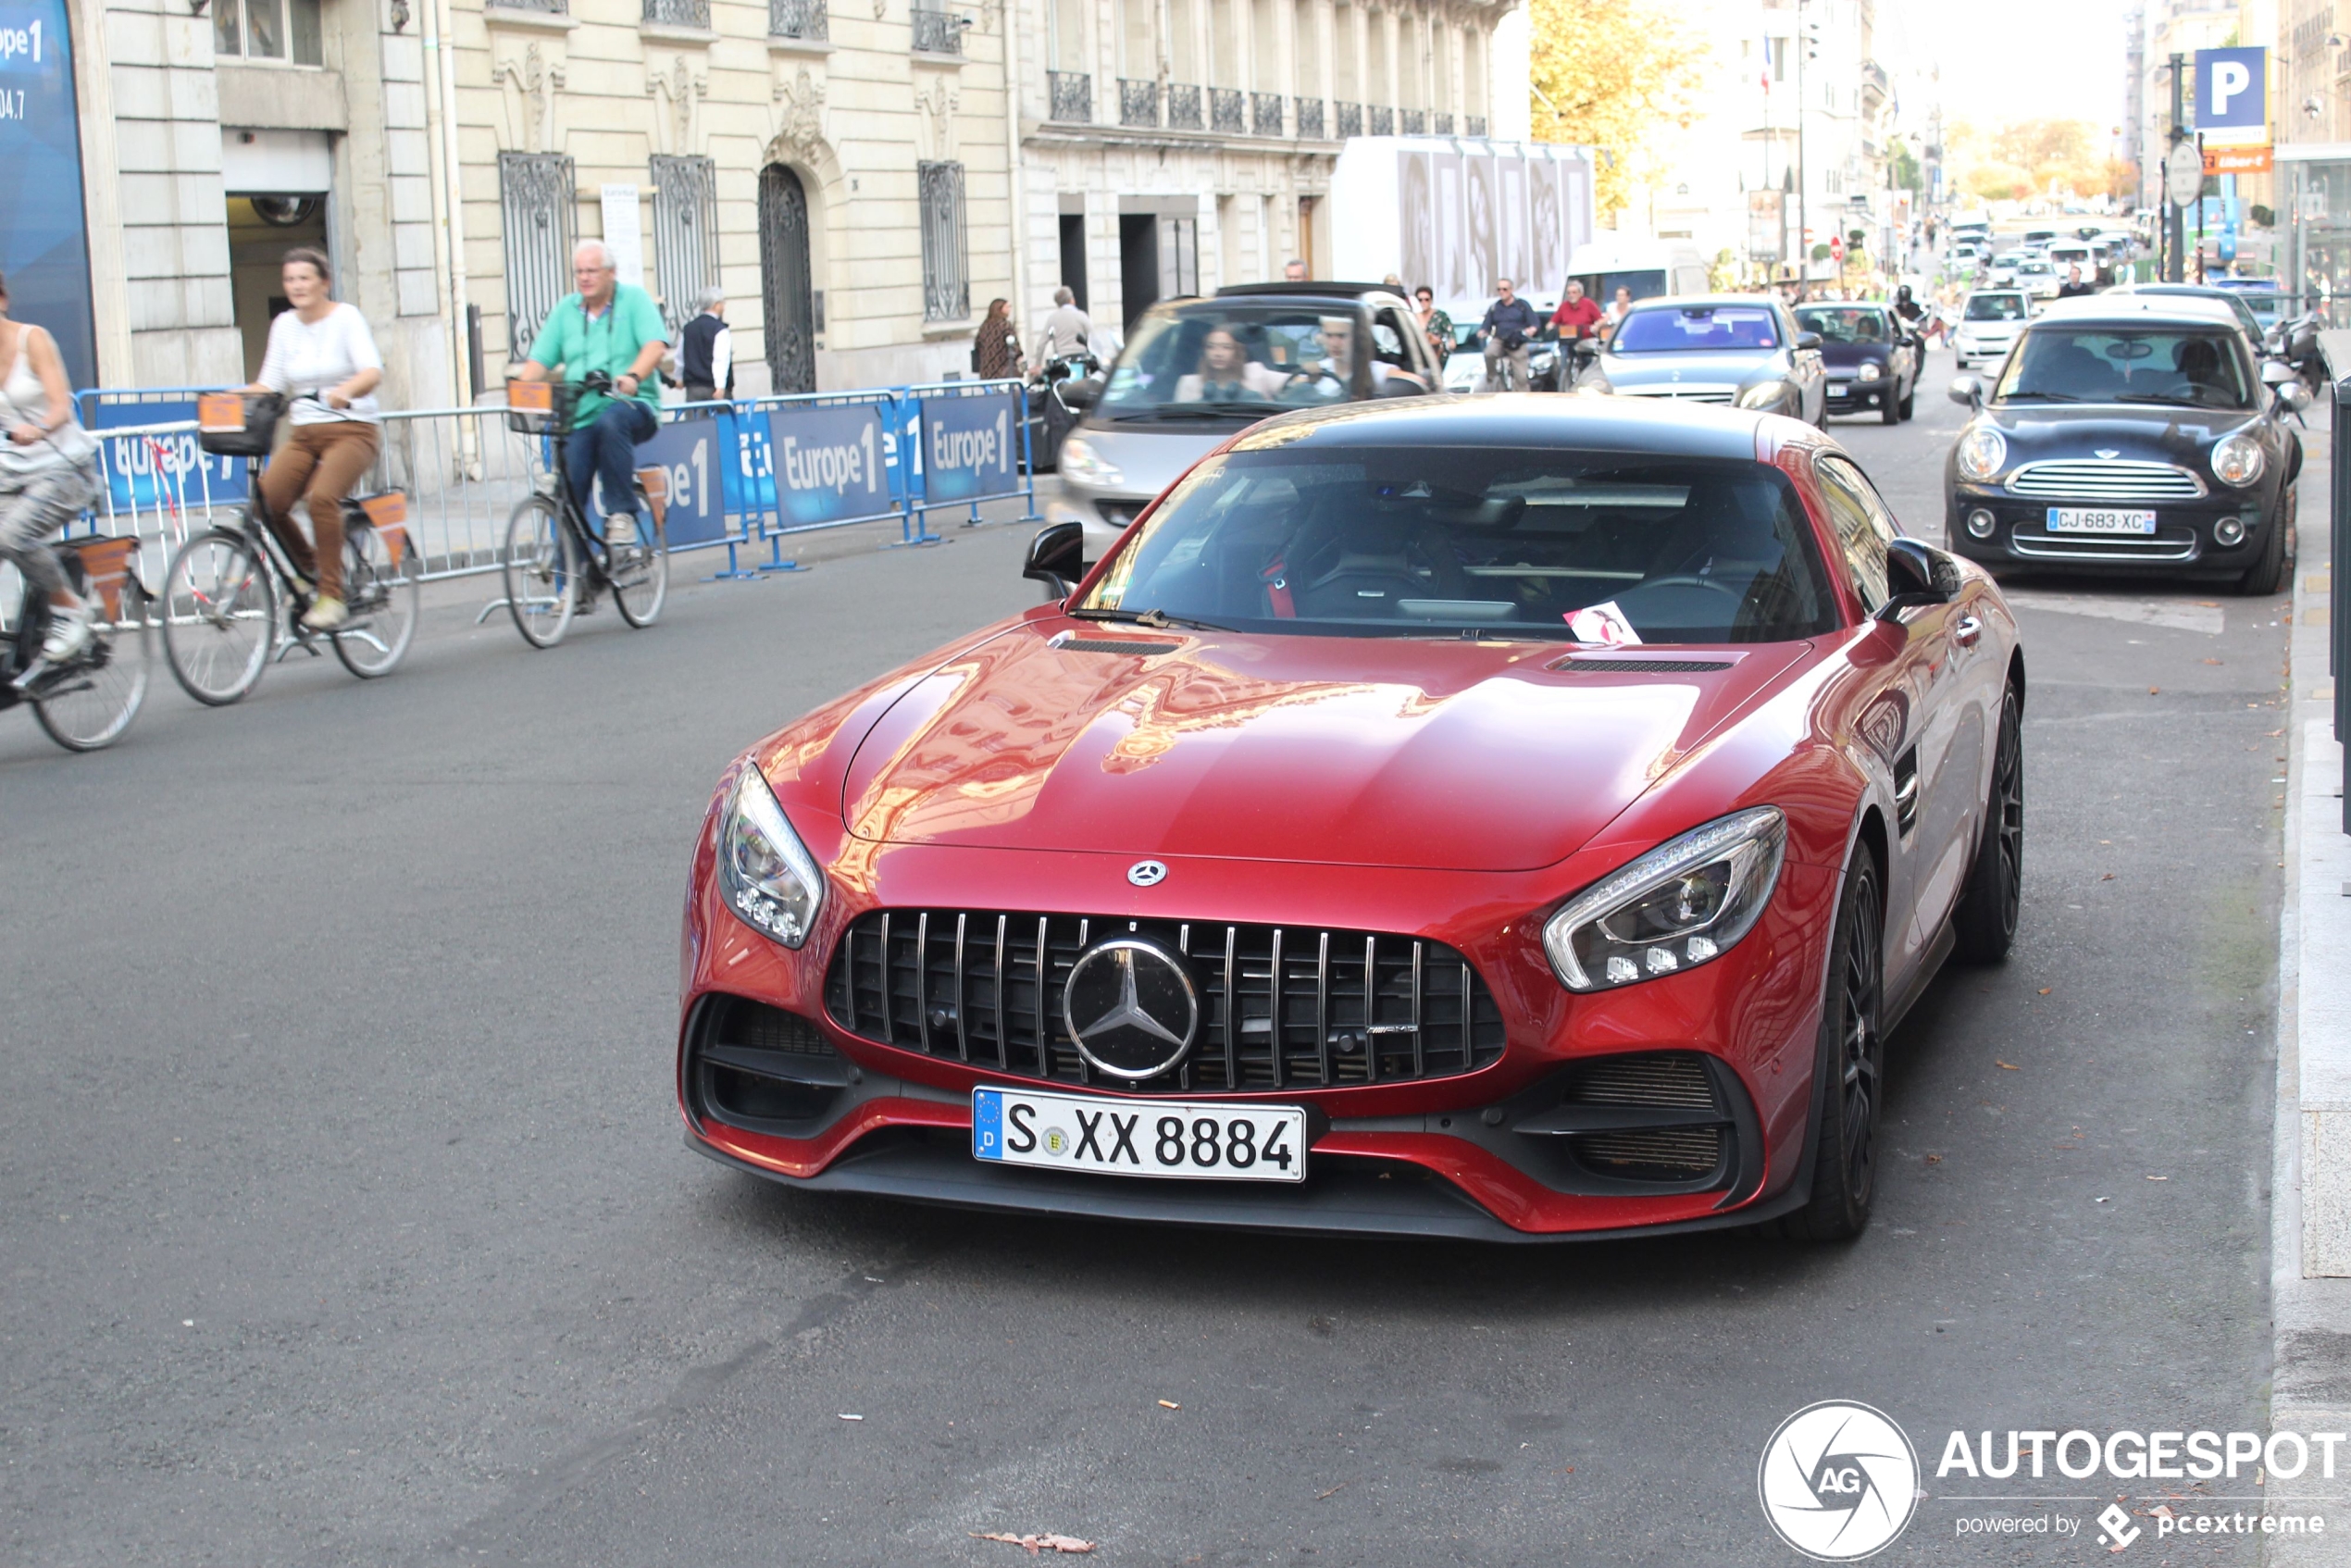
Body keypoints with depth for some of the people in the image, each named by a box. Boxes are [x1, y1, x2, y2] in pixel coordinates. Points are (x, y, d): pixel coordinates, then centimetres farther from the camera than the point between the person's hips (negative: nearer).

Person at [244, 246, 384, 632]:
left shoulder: (346, 317, -5)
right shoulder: (284, 325, 11)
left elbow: (372, 372, -20)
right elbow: (269, 384, 8)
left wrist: (345, 390, -41)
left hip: (353, 429, -5)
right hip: (304, 433, 5)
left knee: (322, 496, -31)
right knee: (267, 500, -17)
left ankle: (332, 596, -22)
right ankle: (308, 571, 9)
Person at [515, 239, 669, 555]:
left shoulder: (634, 299, 4)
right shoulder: (566, 310, 15)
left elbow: (655, 345, -12)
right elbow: (540, 360, 9)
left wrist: (633, 376, -32)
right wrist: (520, 386, -12)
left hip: (632, 406, -4)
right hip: (580, 418, 4)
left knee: (611, 421, -38)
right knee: (568, 496, -10)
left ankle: (621, 513, -26)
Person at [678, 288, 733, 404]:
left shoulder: (687, 329, 11)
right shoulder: (720, 329, -9)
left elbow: (680, 357, 22)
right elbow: (721, 359, -18)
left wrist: (679, 378, 38)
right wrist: (720, 386, -24)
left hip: (693, 388, 5)